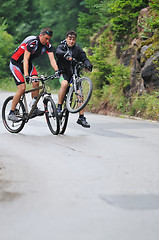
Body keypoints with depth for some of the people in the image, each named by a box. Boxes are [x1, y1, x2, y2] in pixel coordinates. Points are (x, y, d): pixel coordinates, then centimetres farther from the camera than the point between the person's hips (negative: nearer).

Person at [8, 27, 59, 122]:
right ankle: (11, 113, -7)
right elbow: (25, 59, -36)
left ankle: (34, 108, -6)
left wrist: (57, 70, -35)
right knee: (22, 88, -16)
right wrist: (26, 75, -46)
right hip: (16, 63, -6)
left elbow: (52, 59, -18)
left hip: (29, 63, 6)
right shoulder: (31, 42, -31)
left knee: (36, 83, -15)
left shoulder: (47, 45, -11)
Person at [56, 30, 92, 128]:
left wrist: (88, 64, -31)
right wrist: (65, 54, -51)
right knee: (64, 84, -35)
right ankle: (59, 107, -23)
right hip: (63, 72, -3)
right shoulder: (62, 47, -6)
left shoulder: (77, 49, 3)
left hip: (74, 73, 3)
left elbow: (84, 57, -8)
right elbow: (58, 52, -29)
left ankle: (81, 118, -1)